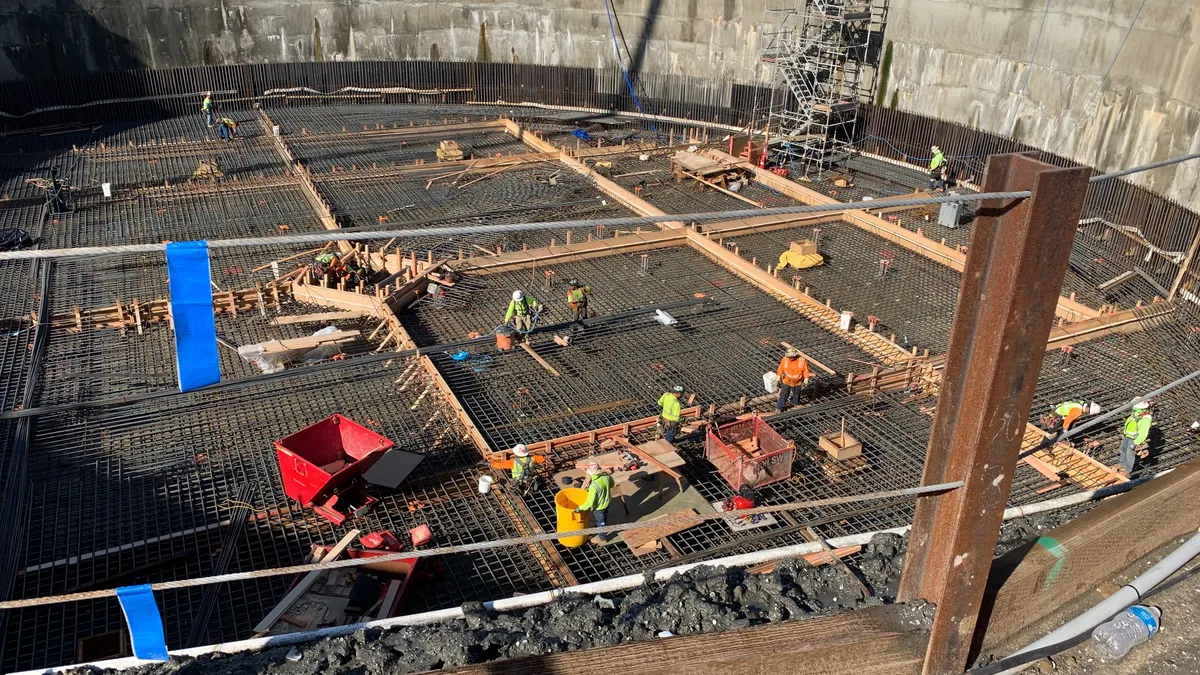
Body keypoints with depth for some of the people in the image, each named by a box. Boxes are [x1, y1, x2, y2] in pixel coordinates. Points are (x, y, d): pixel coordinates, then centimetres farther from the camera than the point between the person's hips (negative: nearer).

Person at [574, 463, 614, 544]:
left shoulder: (593, 486, -41)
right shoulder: (607, 476, -24)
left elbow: (590, 503, -31)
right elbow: (611, 484, 0)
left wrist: (580, 508, -17)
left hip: (599, 506, -6)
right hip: (608, 501, 6)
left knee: (600, 521, 21)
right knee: (604, 515, 35)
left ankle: (602, 538, 47)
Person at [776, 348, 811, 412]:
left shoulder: (802, 360, -21)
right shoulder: (785, 359, -20)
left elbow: (805, 370, -10)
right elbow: (780, 368, -7)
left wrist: (806, 380, -6)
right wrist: (779, 377, 2)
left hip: (797, 382, 1)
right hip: (786, 381, -1)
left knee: (796, 393, 23)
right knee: (784, 394, 2)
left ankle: (796, 402, 49)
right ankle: (781, 407, 13)